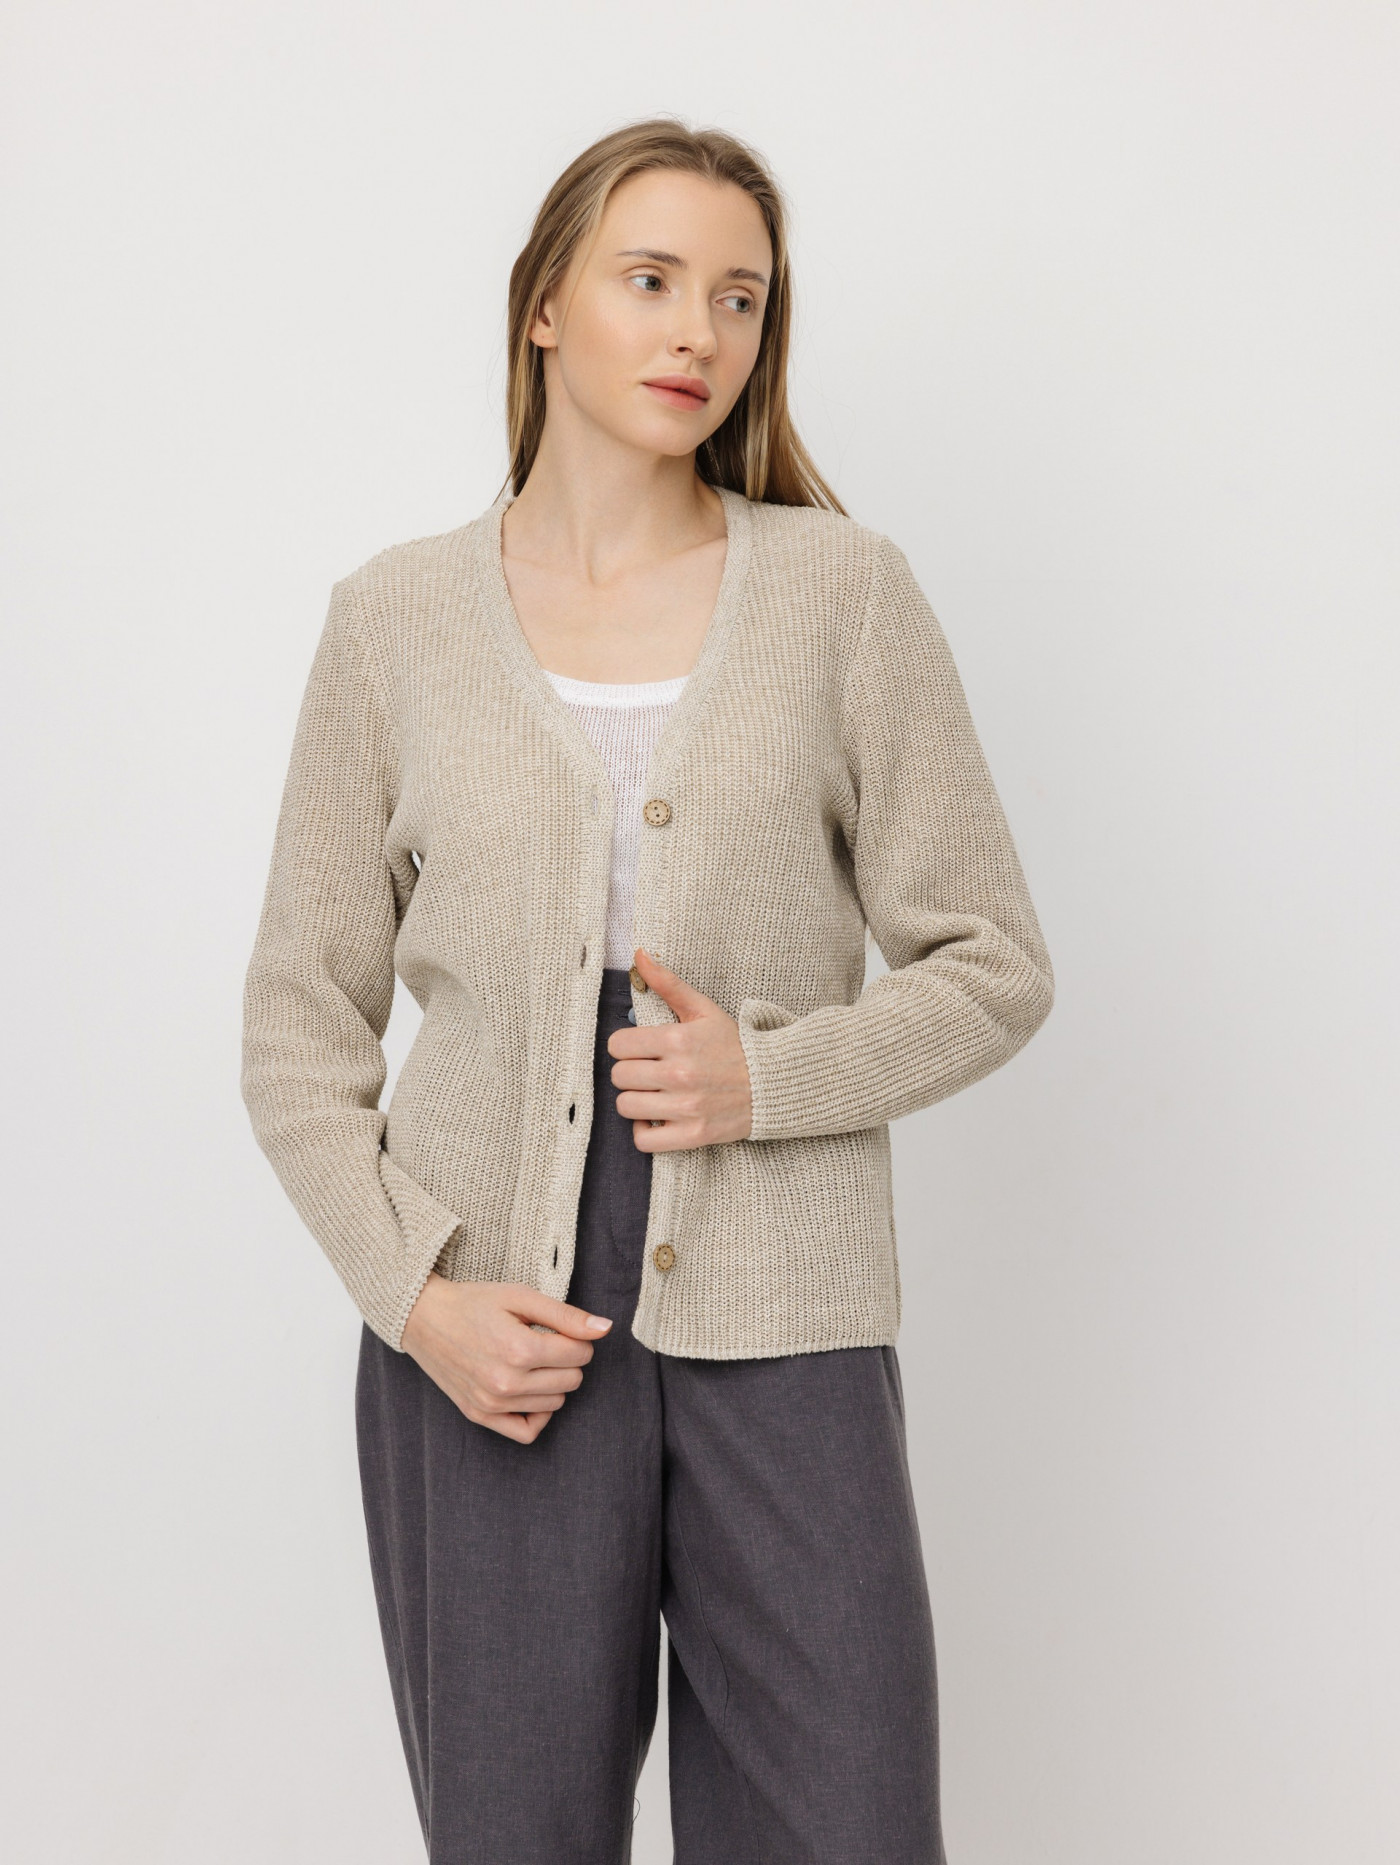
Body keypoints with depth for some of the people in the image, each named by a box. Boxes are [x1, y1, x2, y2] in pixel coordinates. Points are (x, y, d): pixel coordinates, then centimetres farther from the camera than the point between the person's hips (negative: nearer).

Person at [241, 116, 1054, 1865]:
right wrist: (413, 1293, -7)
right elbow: (298, 1031, 6)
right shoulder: (395, 620, 3)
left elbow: (993, 967, 4)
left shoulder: (840, 587, 1)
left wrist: (770, 1076, -13)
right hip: (497, 1342, 1)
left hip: (780, 1329, 0)